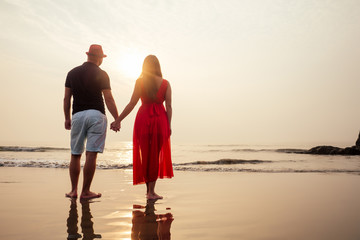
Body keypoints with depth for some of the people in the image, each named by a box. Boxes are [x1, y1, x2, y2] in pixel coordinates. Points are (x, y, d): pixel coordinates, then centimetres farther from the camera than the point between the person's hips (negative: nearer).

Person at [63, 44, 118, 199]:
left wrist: (67, 118, 18)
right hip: (96, 114, -3)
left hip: (78, 115, 4)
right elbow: (108, 99, -6)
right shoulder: (101, 74, -1)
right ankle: (86, 192, 0)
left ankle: (73, 190, 13)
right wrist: (117, 120, -2)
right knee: (91, 154, -3)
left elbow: (66, 98, 11)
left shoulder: (72, 73, 11)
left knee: (75, 155, 11)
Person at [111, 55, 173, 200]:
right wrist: (169, 125, 5)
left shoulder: (140, 82, -2)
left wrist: (118, 120, -2)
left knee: (145, 154, 13)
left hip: (143, 118, 0)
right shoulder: (165, 83, 2)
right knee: (156, 155, 9)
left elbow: (132, 104, -6)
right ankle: (151, 191, 8)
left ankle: (148, 189, 22)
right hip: (160, 119, 0)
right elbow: (169, 107, -1)